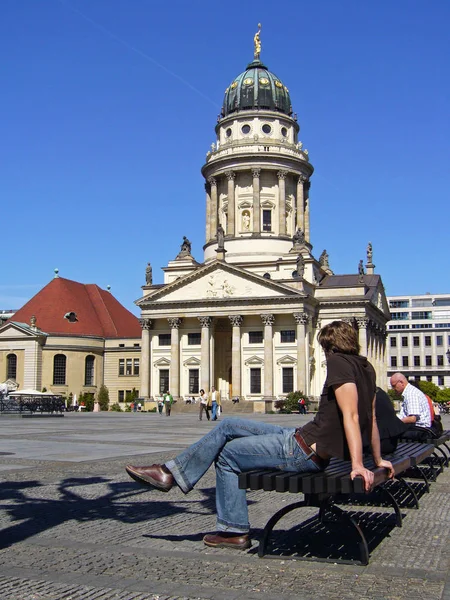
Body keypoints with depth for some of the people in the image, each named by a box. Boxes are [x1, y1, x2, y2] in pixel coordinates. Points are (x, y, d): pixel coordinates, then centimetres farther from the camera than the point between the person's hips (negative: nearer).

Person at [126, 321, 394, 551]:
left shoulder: (338, 362, -17)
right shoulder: (366, 367, 10)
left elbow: (351, 415, -27)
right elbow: (371, 418, 14)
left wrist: (358, 464, -32)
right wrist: (378, 459, 21)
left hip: (308, 451, -9)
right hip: (305, 437, 9)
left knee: (227, 455, 7)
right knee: (228, 426, 13)